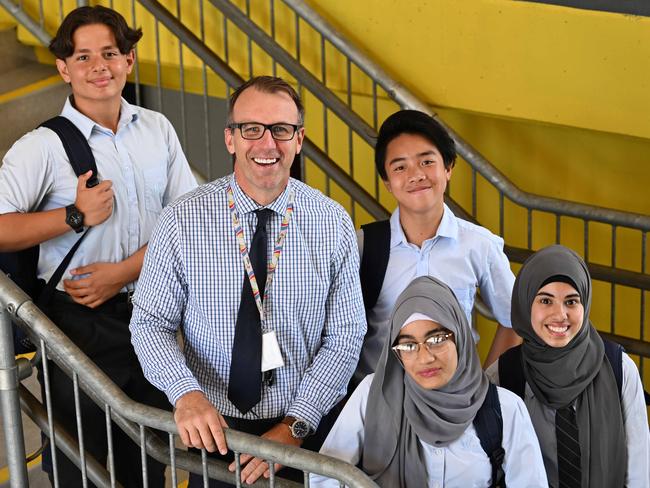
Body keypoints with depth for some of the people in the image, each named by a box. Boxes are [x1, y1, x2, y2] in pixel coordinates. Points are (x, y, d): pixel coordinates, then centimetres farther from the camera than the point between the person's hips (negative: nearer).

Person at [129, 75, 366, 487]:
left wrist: (294, 427, -14)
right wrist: (186, 394, -22)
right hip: (214, 430, -1)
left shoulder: (334, 224, -6)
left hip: (305, 433, 1)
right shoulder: (183, 221, -9)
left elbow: (344, 338, -6)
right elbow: (150, 325, -5)